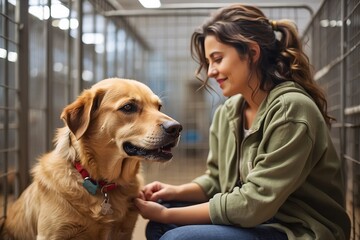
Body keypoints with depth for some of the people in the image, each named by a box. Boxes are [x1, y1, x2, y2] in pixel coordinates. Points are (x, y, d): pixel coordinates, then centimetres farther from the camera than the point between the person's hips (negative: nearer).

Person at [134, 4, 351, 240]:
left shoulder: (291, 109, -21)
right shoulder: (227, 112, 3)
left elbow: (254, 203, -23)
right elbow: (217, 179, 11)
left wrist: (167, 214, -19)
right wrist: (176, 191, -9)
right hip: (253, 221, 7)